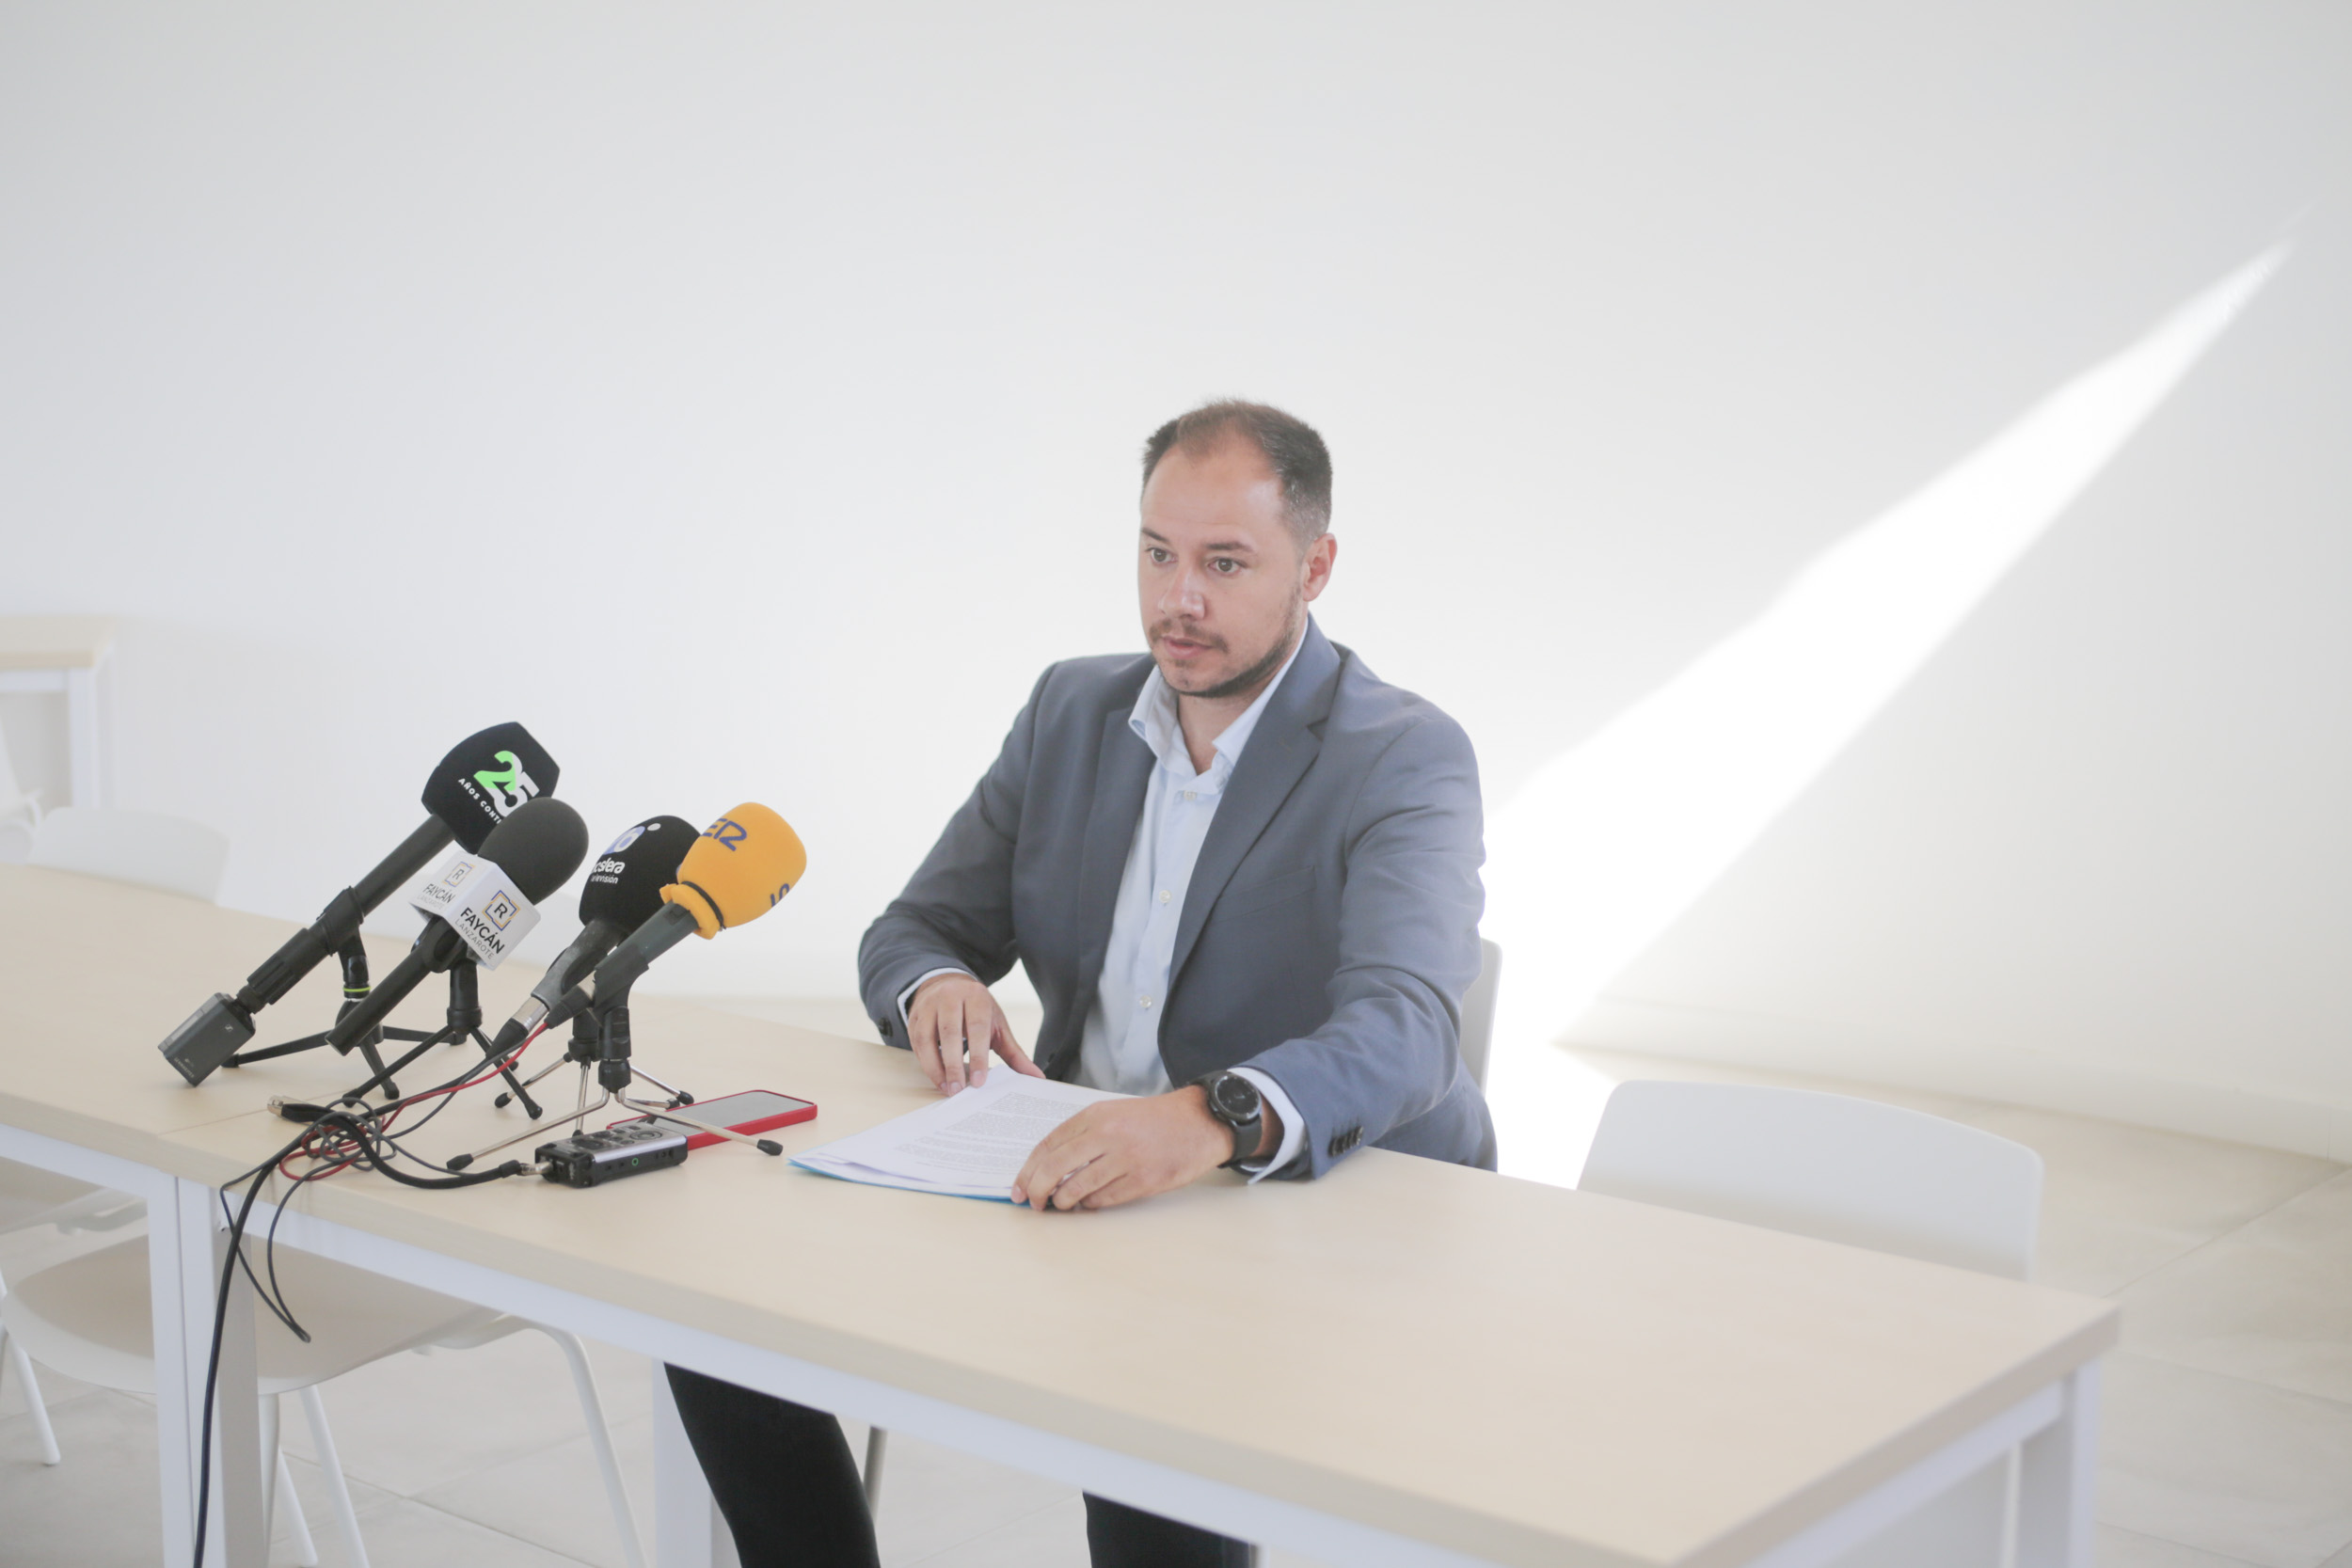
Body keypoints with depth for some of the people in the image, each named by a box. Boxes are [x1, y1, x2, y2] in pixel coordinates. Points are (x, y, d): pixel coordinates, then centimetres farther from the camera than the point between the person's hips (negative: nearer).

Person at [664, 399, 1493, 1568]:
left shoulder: (1408, 760, -12)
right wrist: (936, 987, -15)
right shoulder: (1073, 708, 7)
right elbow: (912, 932, 11)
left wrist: (1212, 1119, -49)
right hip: (1064, 1187, 6)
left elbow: (1401, 1030, -28)